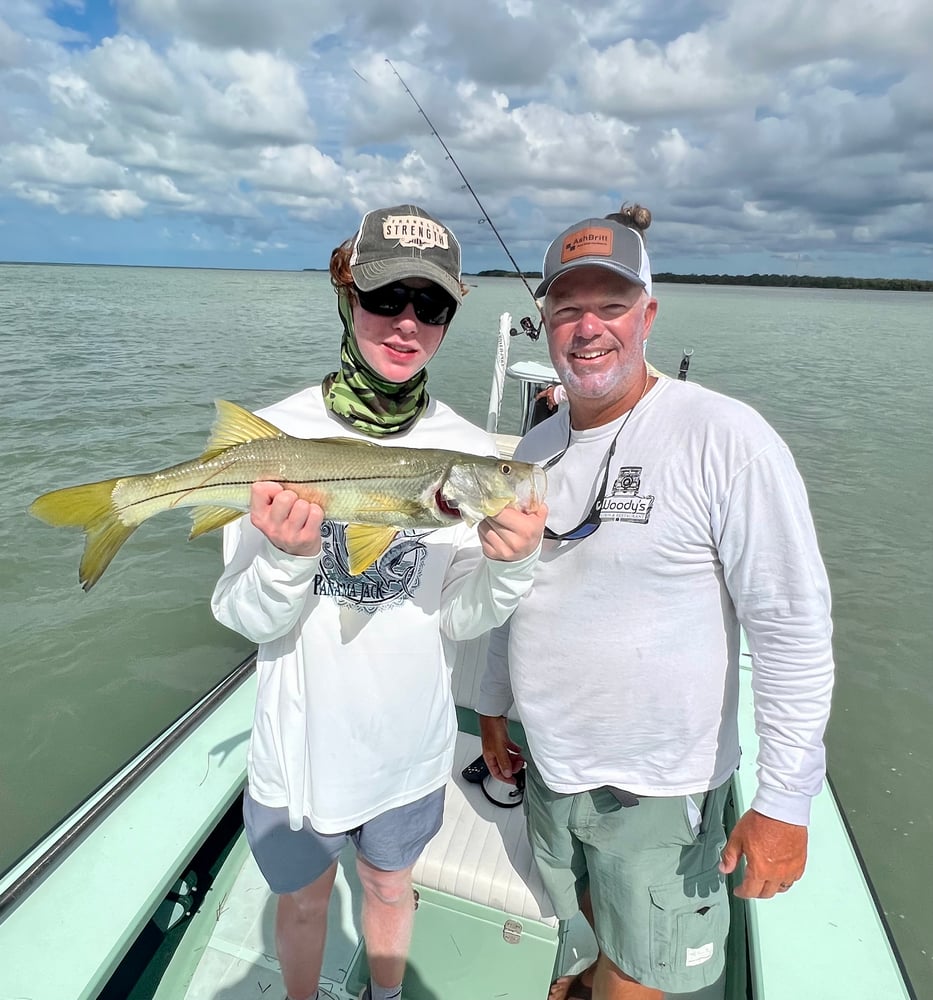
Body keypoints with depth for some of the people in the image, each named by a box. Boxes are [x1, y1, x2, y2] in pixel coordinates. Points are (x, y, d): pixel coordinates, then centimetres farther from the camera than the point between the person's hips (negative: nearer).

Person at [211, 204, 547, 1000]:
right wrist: (287, 557, -34)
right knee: (304, 900, 25)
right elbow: (247, 620, -15)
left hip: (411, 740, 2)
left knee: (391, 885, 28)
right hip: (302, 742, -1)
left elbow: (460, 619, -10)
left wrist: (511, 565, -29)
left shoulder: (471, 450, -13)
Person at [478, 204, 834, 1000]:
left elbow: (795, 627, -18)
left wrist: (785, 801, -16)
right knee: (598, 921, 29)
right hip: (550, 763, 6)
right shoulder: (538, 446, 0)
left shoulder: (725, 439, -20)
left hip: (657, 783, -5)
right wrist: (494, 704, 14)